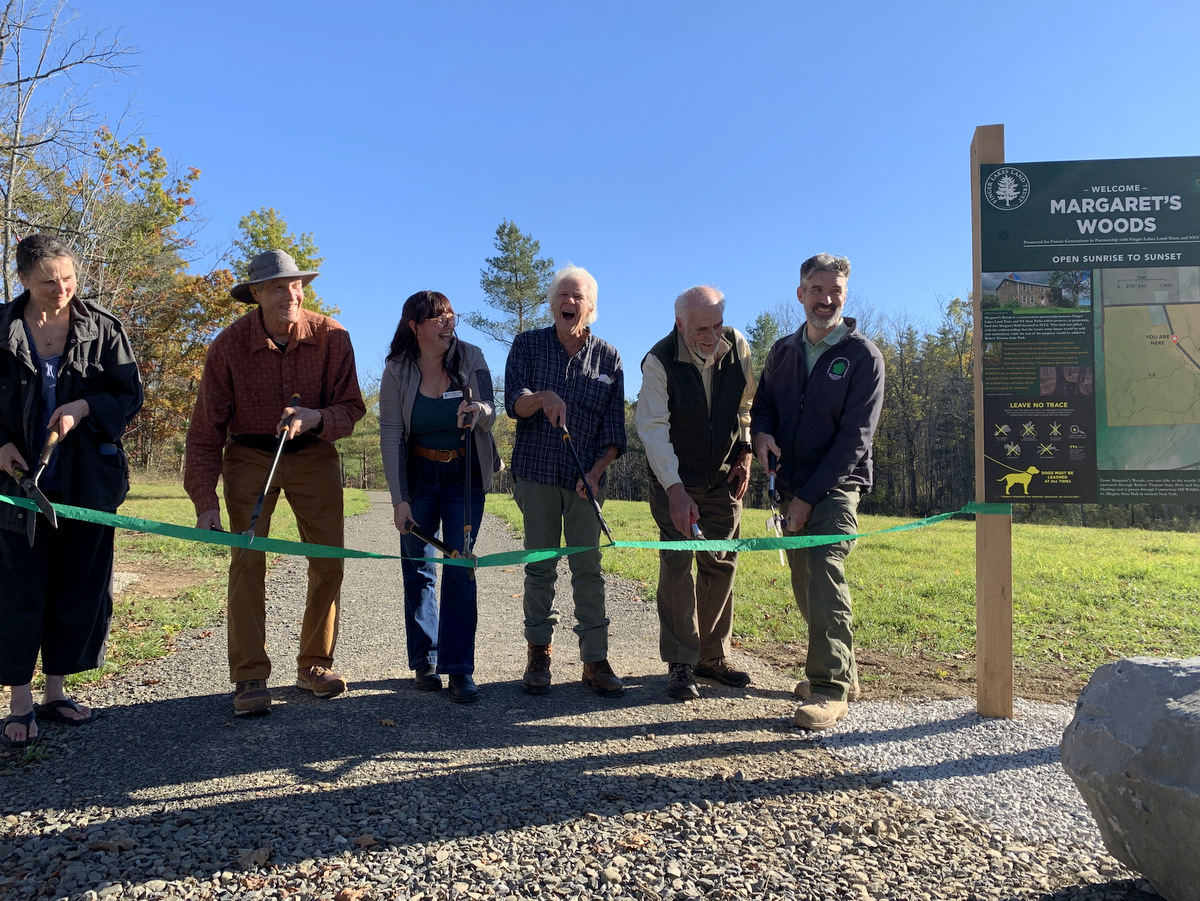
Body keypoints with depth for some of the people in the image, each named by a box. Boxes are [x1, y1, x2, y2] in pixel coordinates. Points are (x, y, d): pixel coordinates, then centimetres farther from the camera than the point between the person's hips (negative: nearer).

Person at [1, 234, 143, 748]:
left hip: (89, 479, 1)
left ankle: (55, 693, 22)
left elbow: (130, 396, 1)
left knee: (82, 586, 7)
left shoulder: (102, 328, 1)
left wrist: (83, 407, -16)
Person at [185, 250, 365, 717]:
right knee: (247, 560, -10)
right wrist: (205, 501, -17)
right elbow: (206, 429, -12)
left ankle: (315, 664, 17)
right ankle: (250, 679, -1)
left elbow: (352, 407, -10)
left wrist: (315, 419, -32)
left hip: (314, 455, 2)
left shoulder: (331, 336, -13)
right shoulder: (229, 345, -16)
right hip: (249, 456, -1)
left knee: (329, 562, 1)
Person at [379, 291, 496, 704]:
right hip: (418, 476, 1)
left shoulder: (471, 358, -8)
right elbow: (390, 437, -7)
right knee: (418, 569, 5)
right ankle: (424, 662, 20)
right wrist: (399, 498, -10)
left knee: (460, 568, -5)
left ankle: (459, 670, 0)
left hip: (465, 476, 0)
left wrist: (479, 411, -35)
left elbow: (489, 417, -9)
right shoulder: (397, 371, -8)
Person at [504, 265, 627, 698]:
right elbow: (513, 403, -7)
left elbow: (613, 429, 4)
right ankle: (539, 654, 14)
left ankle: (595, 661, 5)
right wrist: (542, 397, -29)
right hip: (536, 472, 0)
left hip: (585, 479, 0)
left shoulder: (608, 357, 6)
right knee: (540, 566, 4)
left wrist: (596, 472, -10)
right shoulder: (527, 345, 5)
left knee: (588, 567, -1)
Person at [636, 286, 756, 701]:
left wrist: (744, 454, 1)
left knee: (721, 565, 6)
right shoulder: (660, 361, -21)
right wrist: (675, 490, -35)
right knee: (677, 562, -10)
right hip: (675, 479, -4)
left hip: (724, 477, 4)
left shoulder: (737, 346, -8)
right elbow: (653, 428, -26)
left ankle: (712, 655, 19)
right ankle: (680, 665, -2)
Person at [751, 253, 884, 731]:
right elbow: (762, 403, 20)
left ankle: (830, 689, -12)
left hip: (835, 488, -6)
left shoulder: (863, 356, -6)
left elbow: (854, 437, -11)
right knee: (805, 585, 10)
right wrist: (762, 431, -6)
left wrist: (809, 496, -14)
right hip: (792, 489, 6)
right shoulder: (783, 352, 10)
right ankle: (842, 673, 25)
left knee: (824, 575, -19)